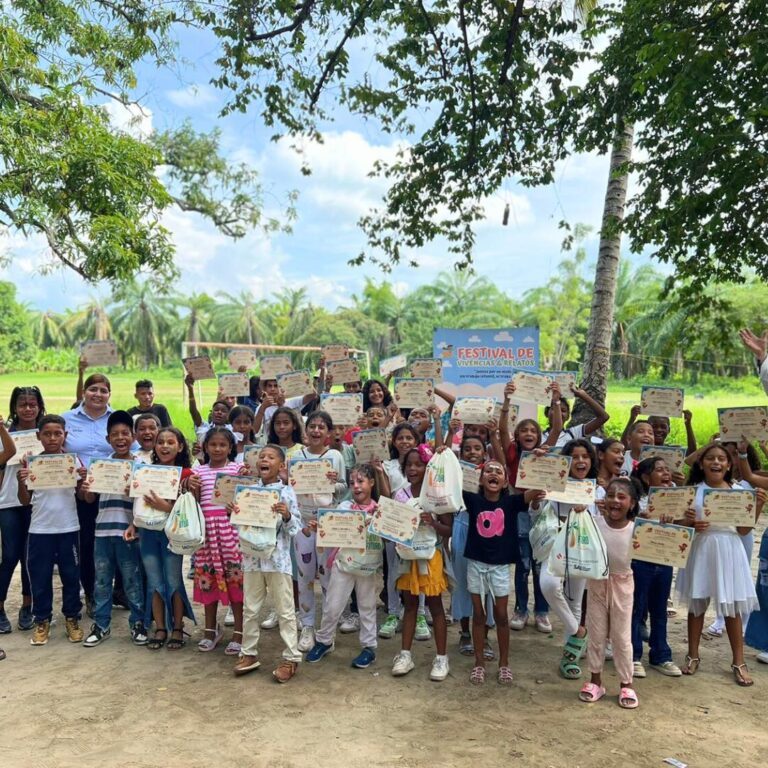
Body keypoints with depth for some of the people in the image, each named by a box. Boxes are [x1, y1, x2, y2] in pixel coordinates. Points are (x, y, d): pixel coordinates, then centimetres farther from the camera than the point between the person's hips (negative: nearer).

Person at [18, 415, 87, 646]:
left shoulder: (74, 460, -2)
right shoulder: (32, 463, -2)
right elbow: (25, 501, 2)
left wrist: (83, 479, -16)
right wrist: (21, 482, -15)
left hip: (68, 529, 0)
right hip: (40, 530, 0)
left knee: (71, 576, 9)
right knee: (40, 578, 8)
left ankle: (72, 618, 23)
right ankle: (42, 621, 23)